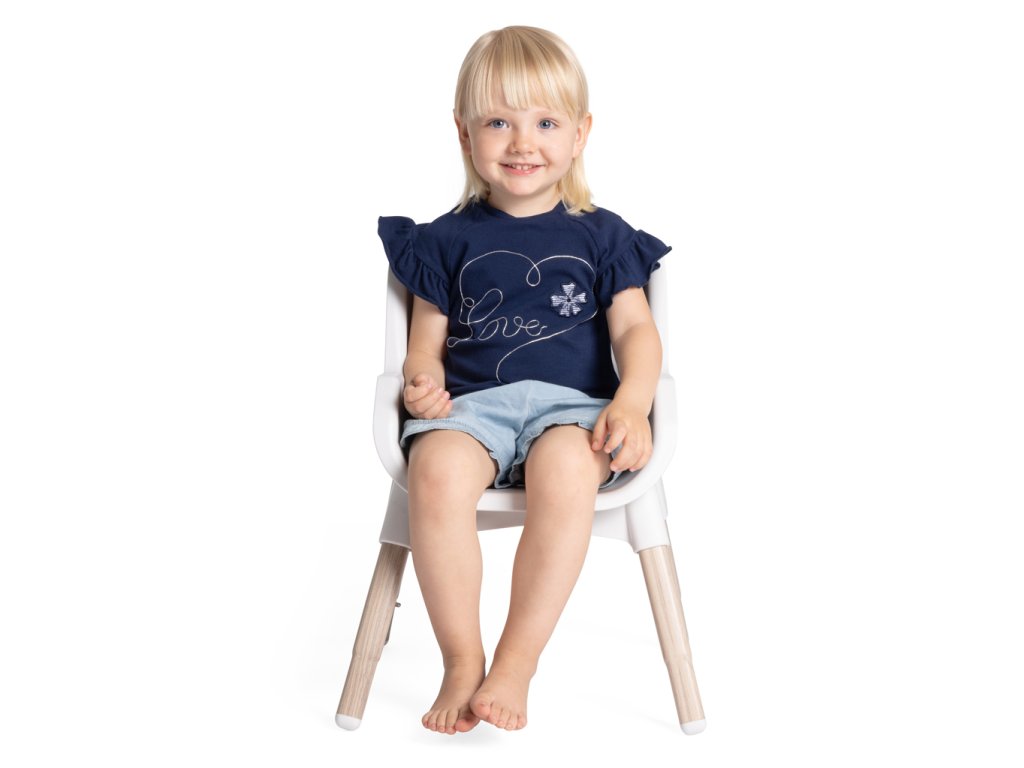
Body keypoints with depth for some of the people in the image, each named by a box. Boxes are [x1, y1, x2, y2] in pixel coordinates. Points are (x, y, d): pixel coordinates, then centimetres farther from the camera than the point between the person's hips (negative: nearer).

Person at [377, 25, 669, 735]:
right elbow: (428, 336, 14)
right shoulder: (450, 239, 15)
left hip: (571, 402, 0)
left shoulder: (601, 235, 14)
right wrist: (423, 378, -11)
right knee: (437, 471, -35)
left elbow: (635, 329, 6)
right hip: (469, 402, 1)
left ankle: (516, 665, -26)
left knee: (565, 470, -38)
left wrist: (631, 403, -14)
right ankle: (462, 661, -19)